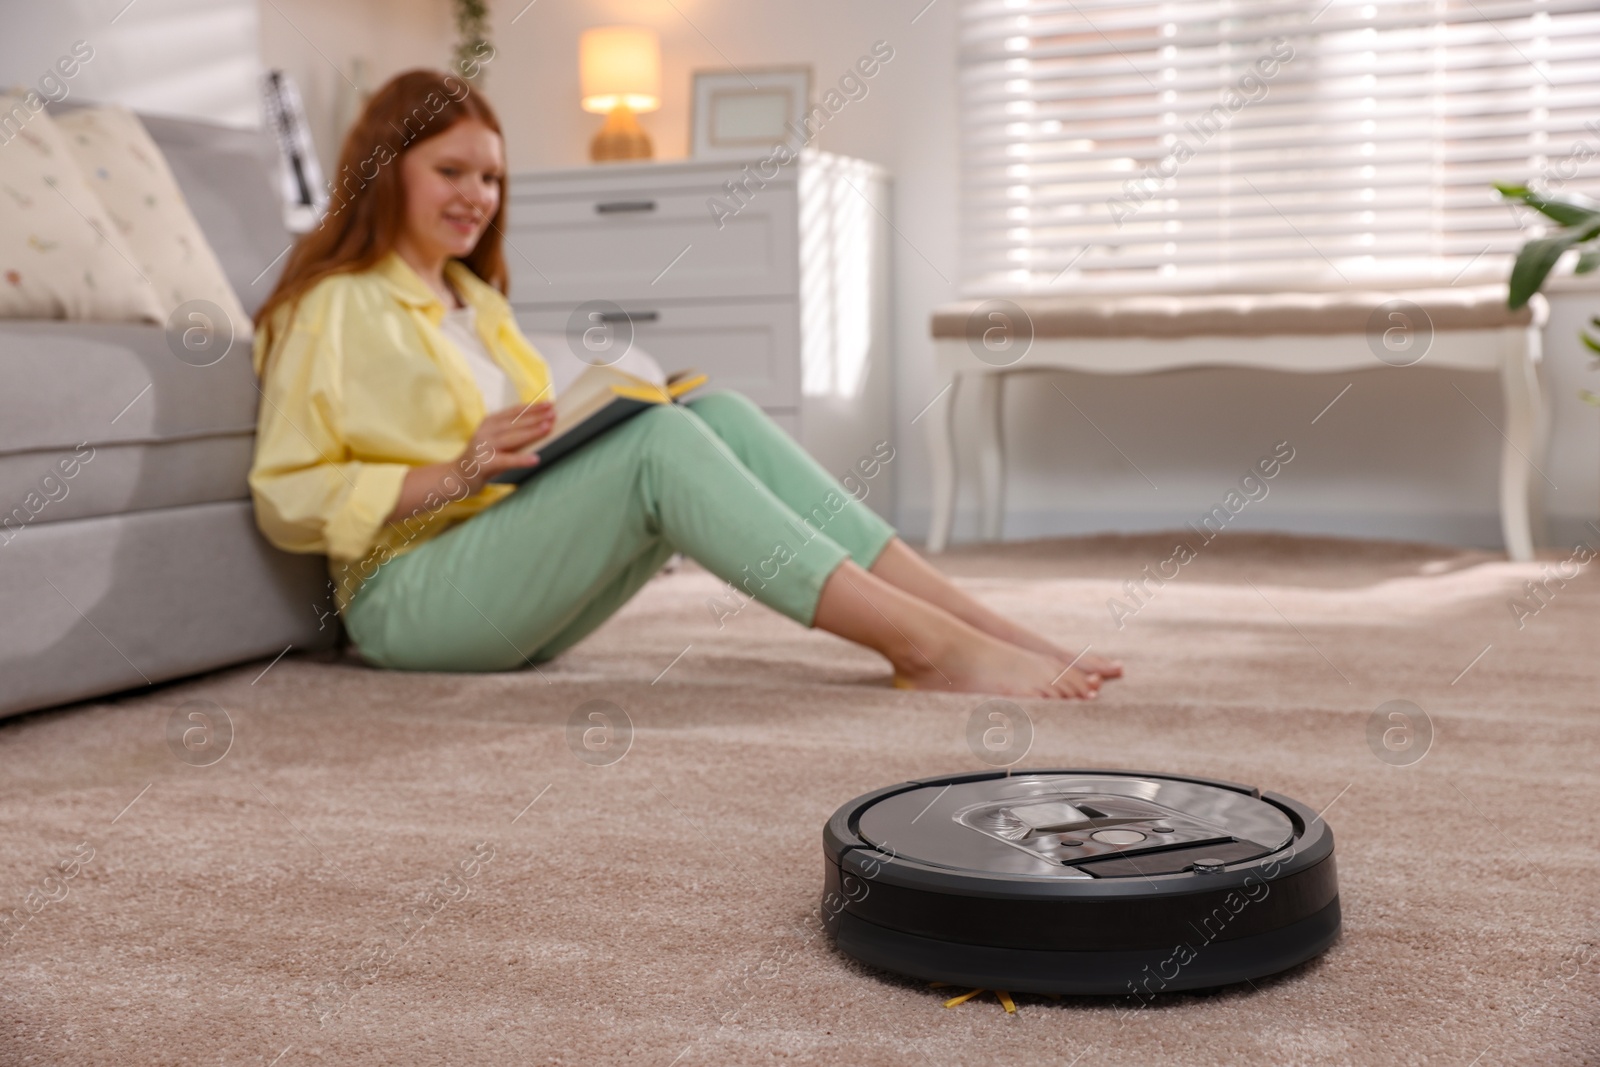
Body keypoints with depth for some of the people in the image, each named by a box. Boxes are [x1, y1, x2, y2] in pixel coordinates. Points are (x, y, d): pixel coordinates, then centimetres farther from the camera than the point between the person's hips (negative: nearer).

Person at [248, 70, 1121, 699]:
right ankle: (933, 649, -38)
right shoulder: (329, 308, -2)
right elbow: (287, 501, -10)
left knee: (717, 414, -17)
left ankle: (970, 620, -28)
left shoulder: (470, 298, 22)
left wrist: (575, 429, 1)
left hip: (514, 573, 7)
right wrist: (452, 474, -20)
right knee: (662, 441, -30)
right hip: (408, 597, -7)